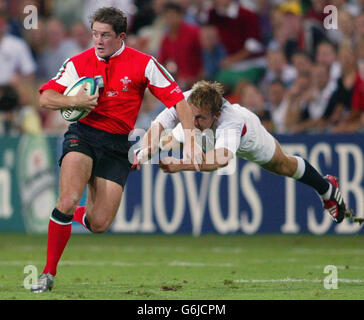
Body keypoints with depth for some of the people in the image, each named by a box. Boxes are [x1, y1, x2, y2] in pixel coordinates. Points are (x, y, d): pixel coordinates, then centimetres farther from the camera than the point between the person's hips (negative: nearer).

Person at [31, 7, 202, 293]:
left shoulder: (142, 64, -5)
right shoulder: (78, 63, 0)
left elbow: (178, 100, -5)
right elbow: (46, 98, -1)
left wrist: (191, 140, -15)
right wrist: (74, 101, -21)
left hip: (118, 145, 0)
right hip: (83, 134, 0)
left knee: (99, 224, -8)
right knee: (69, 200, -26)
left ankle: (79, 216, 31)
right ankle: (48, 273, -11)